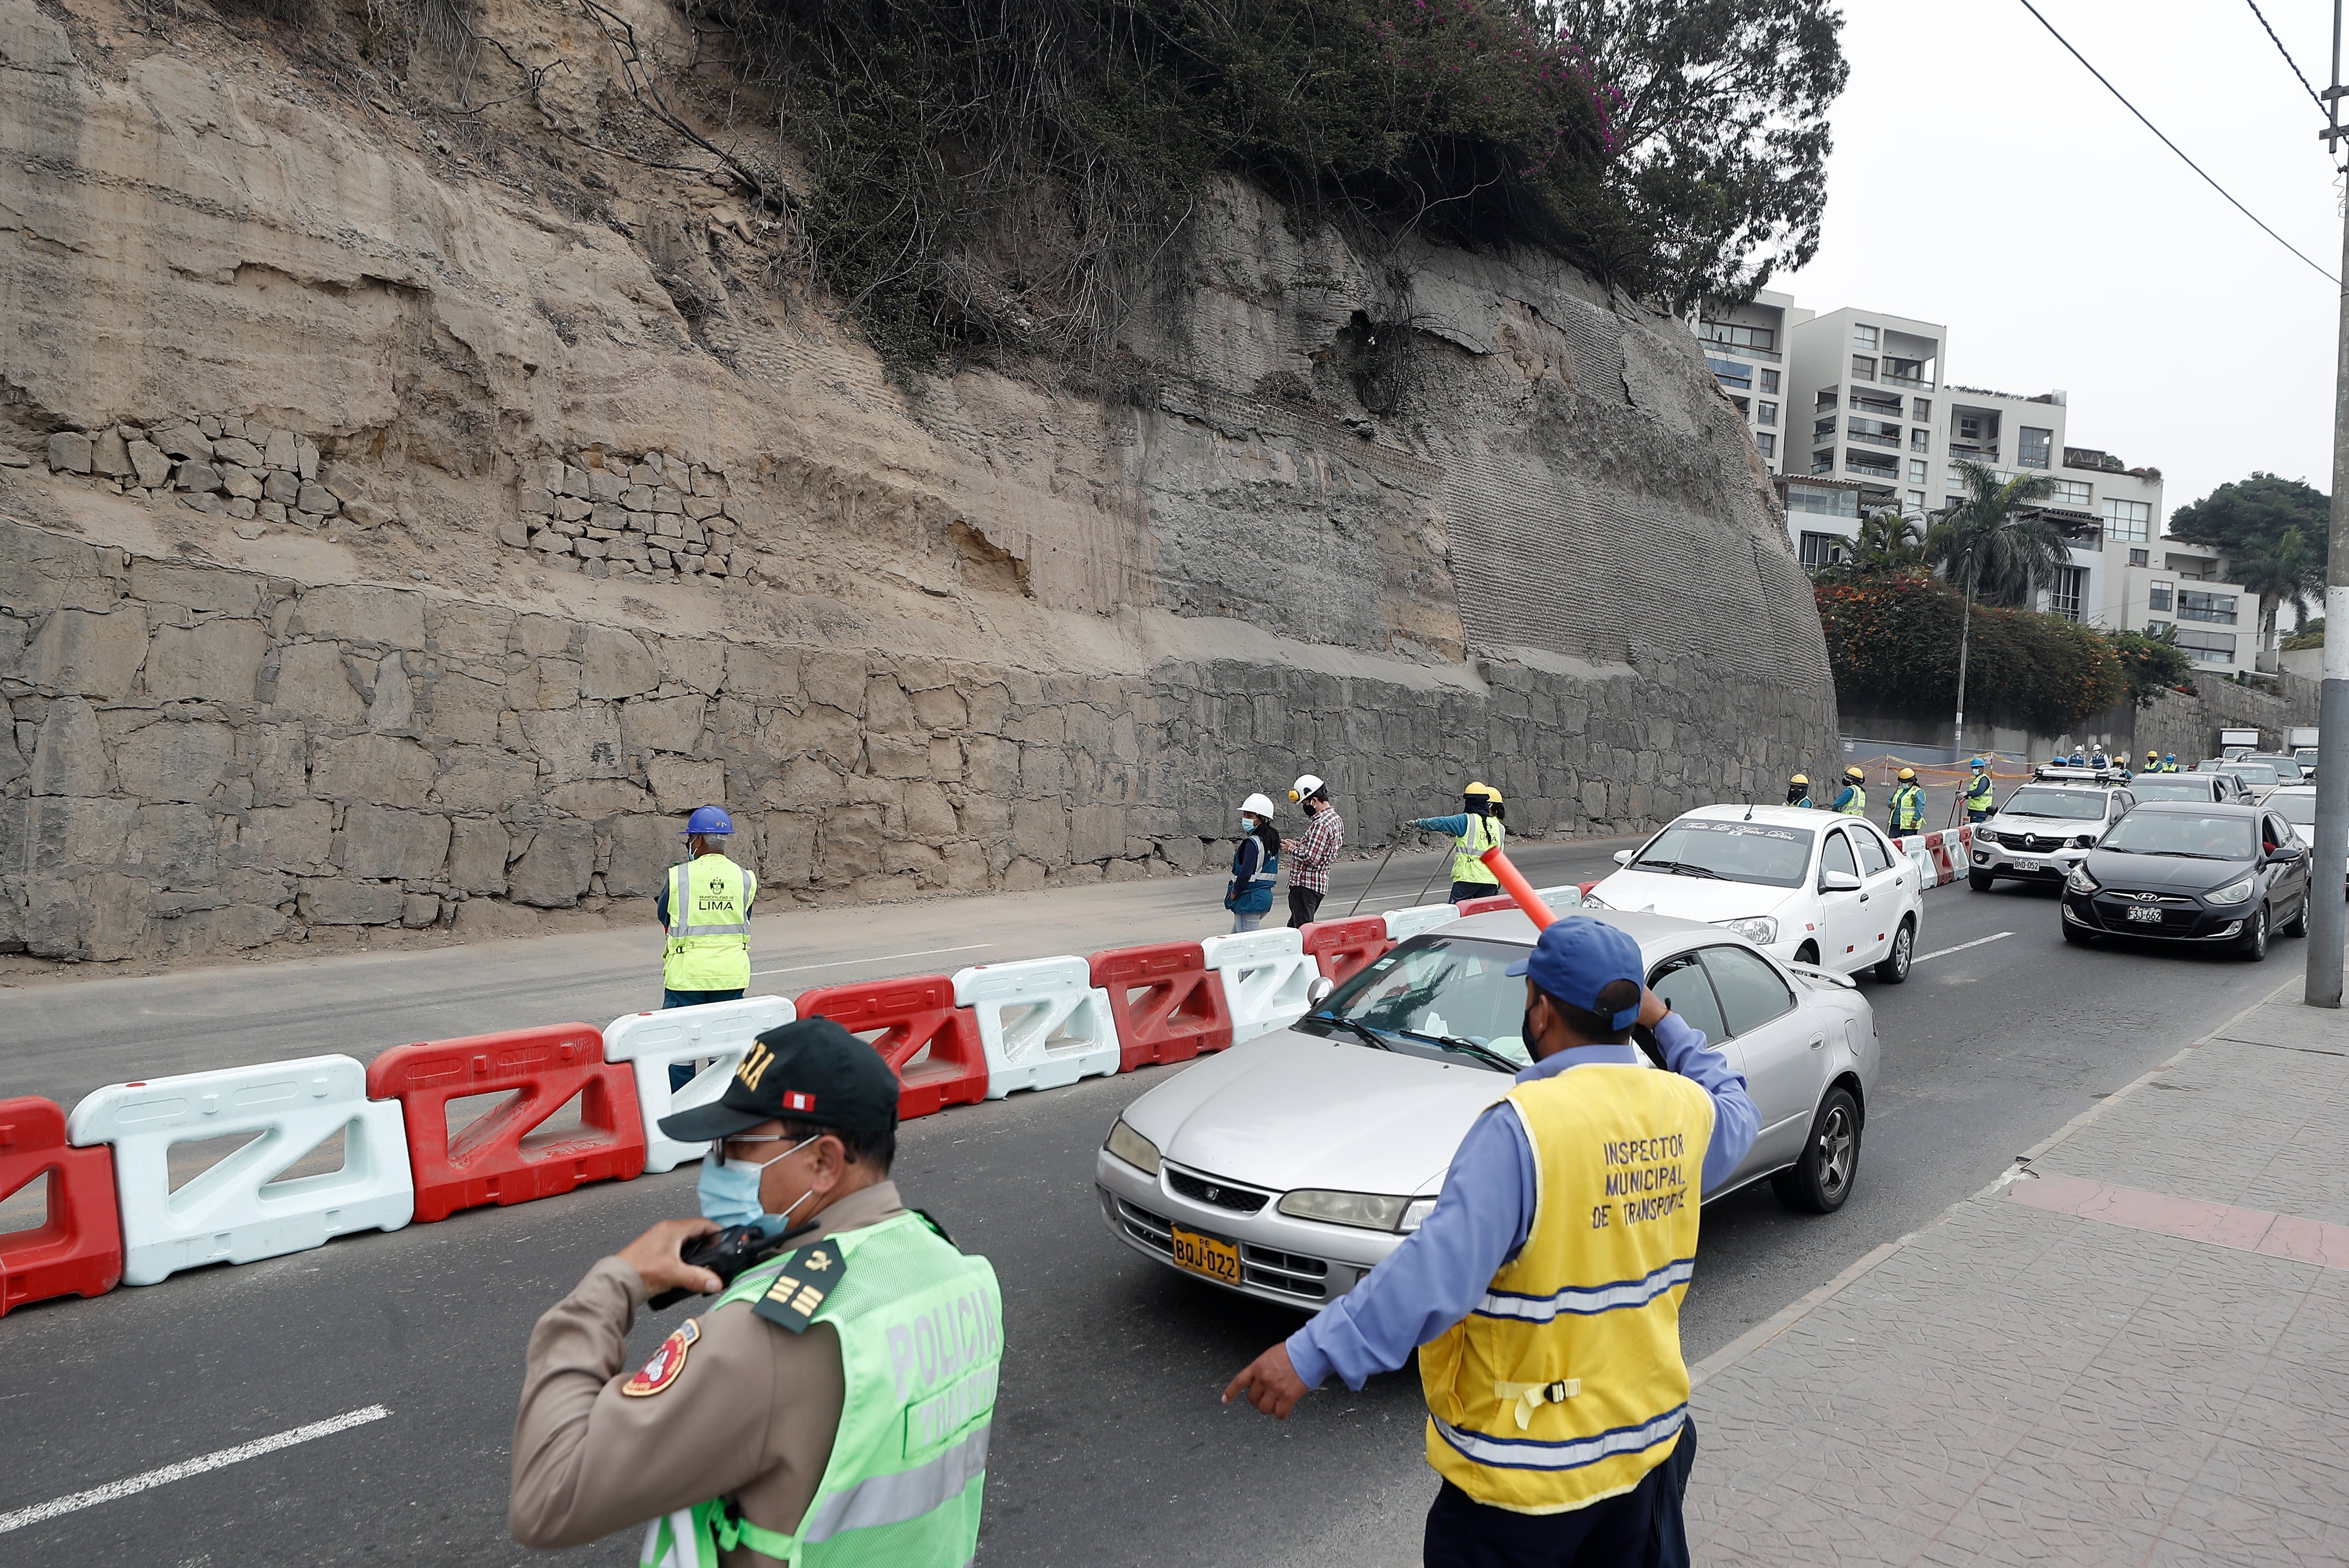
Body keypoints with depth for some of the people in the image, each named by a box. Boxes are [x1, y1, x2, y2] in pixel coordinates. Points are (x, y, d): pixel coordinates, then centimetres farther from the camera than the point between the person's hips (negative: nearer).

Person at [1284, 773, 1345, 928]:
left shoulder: (1321, 824, -20)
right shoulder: (1336, 819, 12)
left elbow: (1310, 858, -23)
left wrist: (1292, 849, -7)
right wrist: (1299, 844, 12)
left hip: (1305, 885, -11)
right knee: (1293, 928, 16)